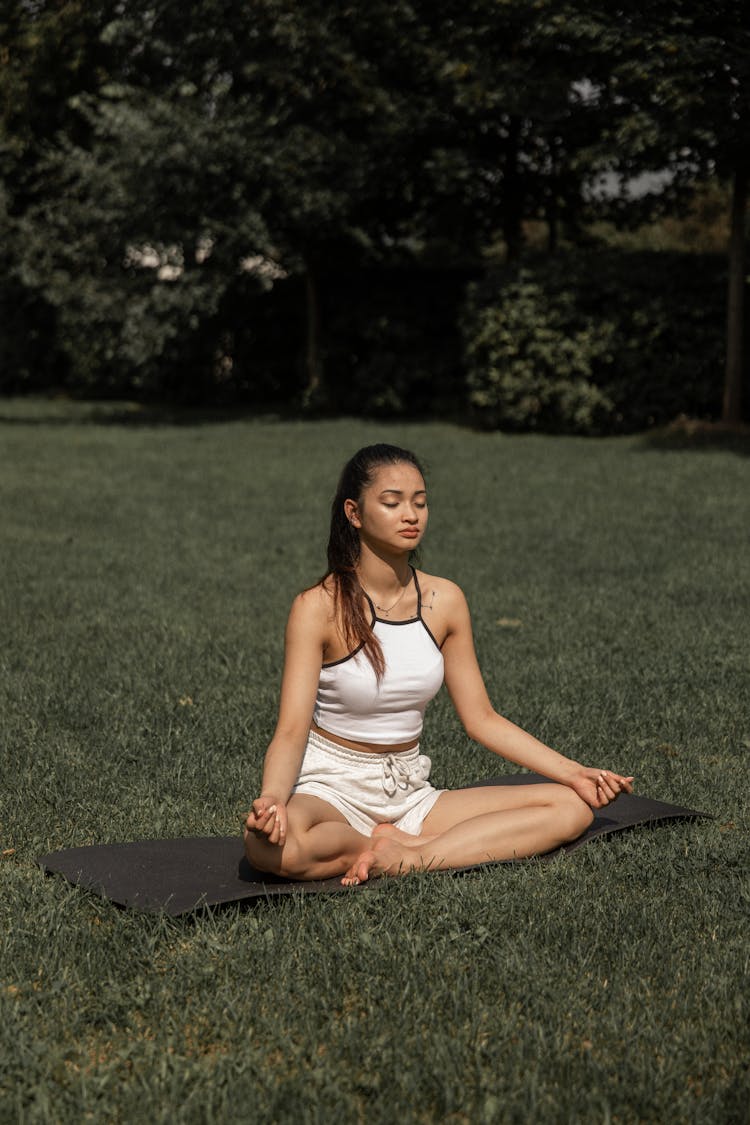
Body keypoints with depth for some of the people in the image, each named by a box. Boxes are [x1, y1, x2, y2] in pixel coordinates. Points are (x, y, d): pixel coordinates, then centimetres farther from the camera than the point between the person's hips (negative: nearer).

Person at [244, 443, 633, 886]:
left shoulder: (445, 600, 2)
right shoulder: (320, 607, -12)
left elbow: (482, 719, 6)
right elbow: (291, 731, -18)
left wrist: (574, 773, -2)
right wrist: (272, 799, -39)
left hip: (411, 795, 5)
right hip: (331, 790, -4)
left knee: (573, 807, -11)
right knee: (273, 844, -39)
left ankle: (407, 859, -19)